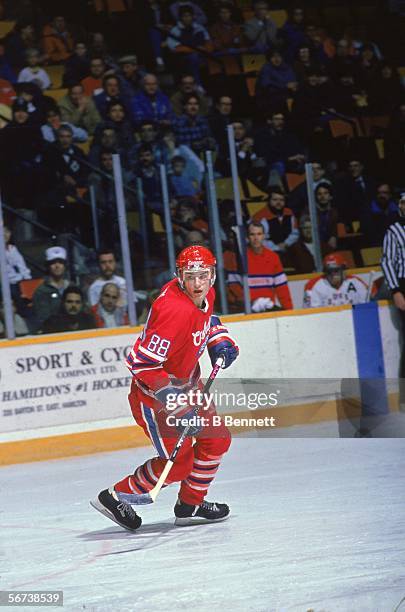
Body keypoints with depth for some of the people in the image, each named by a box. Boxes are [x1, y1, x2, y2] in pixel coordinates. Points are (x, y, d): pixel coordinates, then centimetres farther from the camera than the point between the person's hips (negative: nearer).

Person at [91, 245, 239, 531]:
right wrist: (175, 403, -35)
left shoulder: (205, 295, -5)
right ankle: (114, 498, 9)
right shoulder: (175, 311, -33)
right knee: (178, 462, -6)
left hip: (185, 382, 9)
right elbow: (142, 363, -34)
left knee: (217, 440, 13)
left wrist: (220, 340, 5)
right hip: (153, 391, -9)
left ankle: (190, 505, 30)